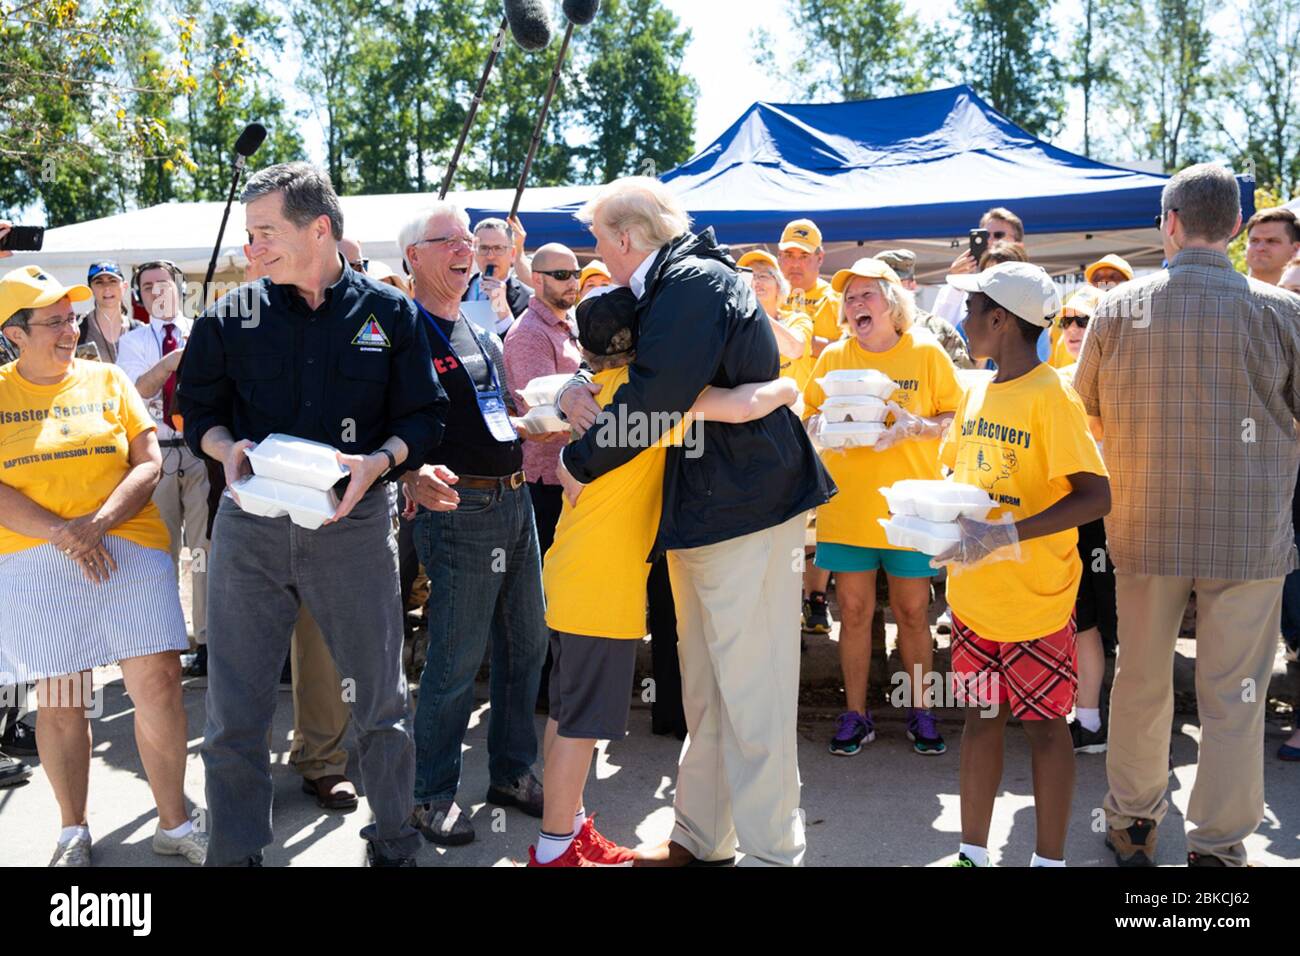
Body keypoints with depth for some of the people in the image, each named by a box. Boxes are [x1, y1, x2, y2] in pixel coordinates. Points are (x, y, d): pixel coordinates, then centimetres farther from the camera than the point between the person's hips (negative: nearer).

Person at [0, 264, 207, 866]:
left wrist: (98, 522, -12)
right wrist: (59, 532, -16)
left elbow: (149, 463, 3)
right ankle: (73, 832, 23)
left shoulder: (107, 381, 9)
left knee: (159, 682, -6)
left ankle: (174, 825, 7)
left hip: (126, 548, 1)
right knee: (57, 701, 6)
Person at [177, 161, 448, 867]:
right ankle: (234, 851, 22)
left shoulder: (389, 314, 3)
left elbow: (425, 416, 4)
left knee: (380, 700, 10)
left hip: (355, 524, -1)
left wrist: (376, 463, -14)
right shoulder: (231, 316, 5)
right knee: (233, 711, 4)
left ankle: (393, 839, 30)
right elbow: (198, 407, 12)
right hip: (249, 526, 1)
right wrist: (226, 449, -10)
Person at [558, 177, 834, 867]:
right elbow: (647, 383, 17)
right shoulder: (669, 286, 15)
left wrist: (578, 461, -7)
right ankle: (700, 837, 30)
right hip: (706, 512, 11)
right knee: (705, 693, 18)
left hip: (744, 512, -11)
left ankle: (770, 851, 9)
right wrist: (576, 394, -3)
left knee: (751, 697, -2)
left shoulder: (693, 284, -16)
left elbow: (651, 403, -21)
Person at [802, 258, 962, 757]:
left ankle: (919, 710, 22)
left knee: (913, 612, 7)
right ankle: (855, 713, 18)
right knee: (854, 611, 6)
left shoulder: (926, 352, 0)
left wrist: (914, 426, -18)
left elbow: (956, 420, 1)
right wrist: (823, 425, -12)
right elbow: (808, 419, 11)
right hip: (847, 506, 2)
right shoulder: (834, 357, 5)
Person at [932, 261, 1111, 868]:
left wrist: (1005, 534, -27)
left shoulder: (1050, 398, -16)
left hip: (1034, 598, -7)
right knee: (981, 717, 14)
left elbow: (1096, 497, -21)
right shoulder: (978, 393, 7)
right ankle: (972, 852, 25)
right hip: (972, 592, 7)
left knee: (1044, 725, 6)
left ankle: (1049, 859, 19)